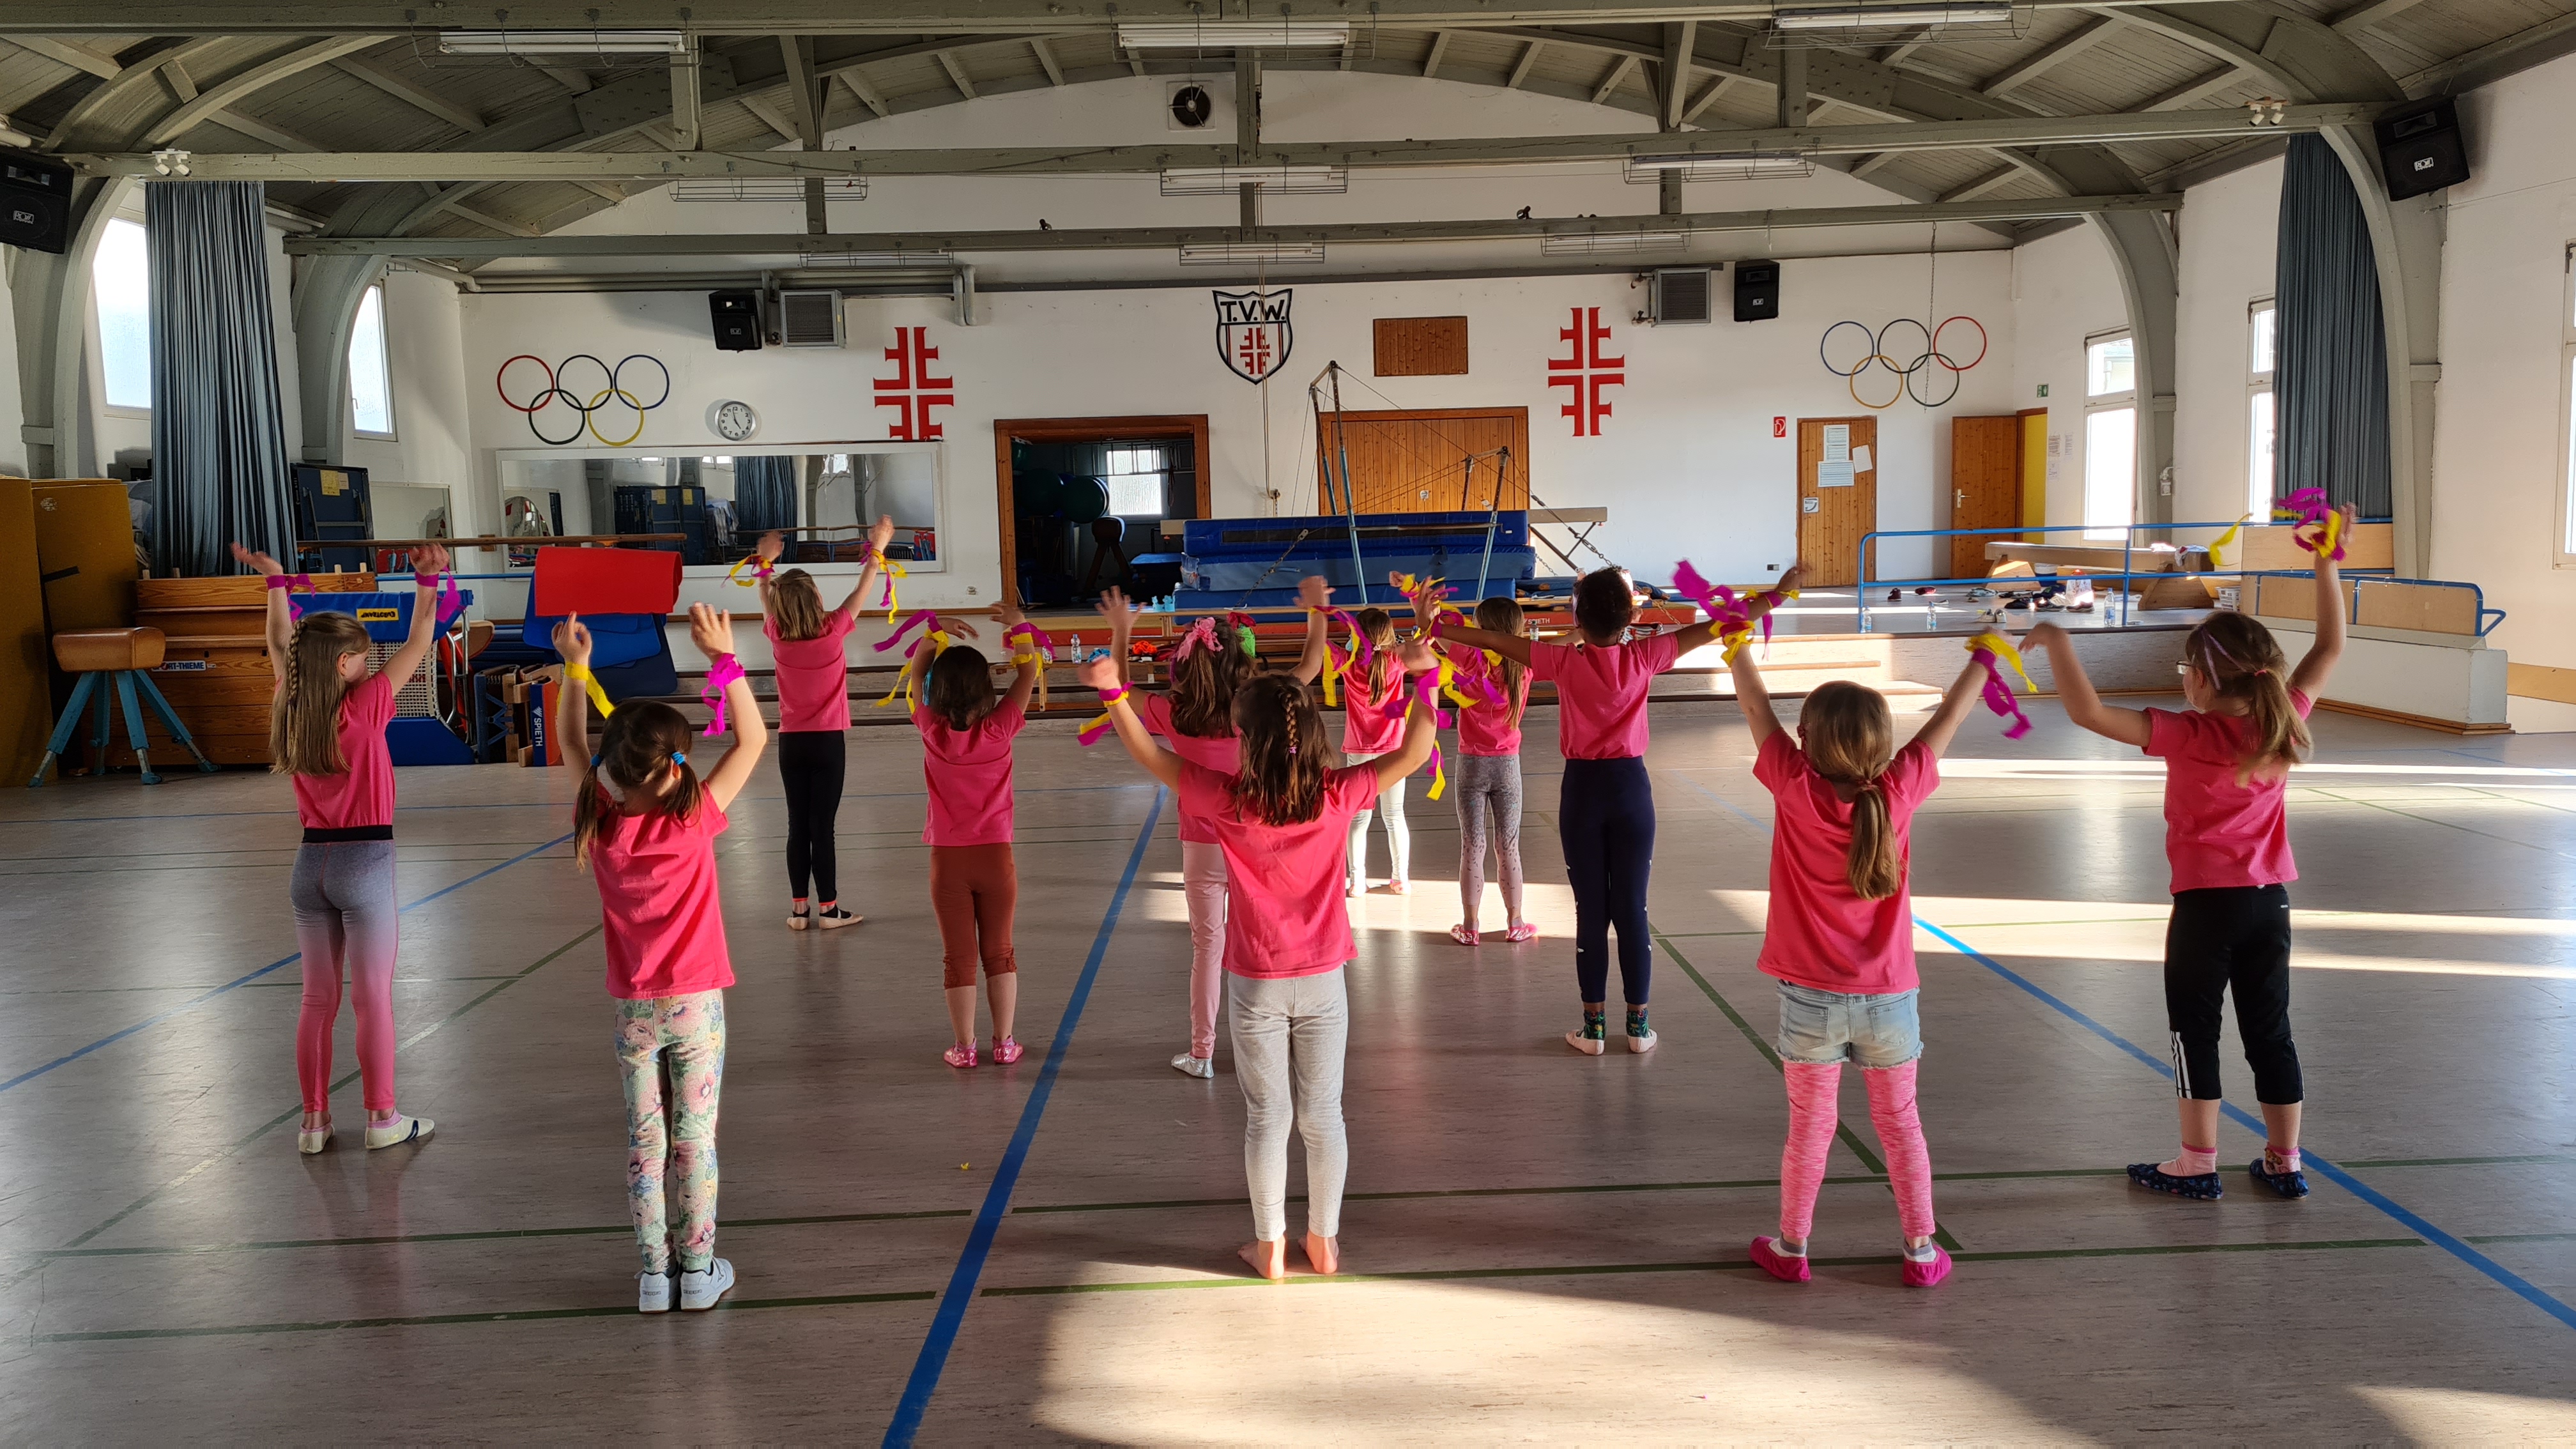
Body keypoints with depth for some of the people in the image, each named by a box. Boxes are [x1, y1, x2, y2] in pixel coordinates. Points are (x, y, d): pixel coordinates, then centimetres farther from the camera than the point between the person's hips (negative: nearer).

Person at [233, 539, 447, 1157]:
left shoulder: (291, 708, 1)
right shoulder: (365, 708, -14)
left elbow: (280, 646, 17)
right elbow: (417, 646, -11)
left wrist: (276, 583, 27)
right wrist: (427, 580, -8)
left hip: (311, 862, 6)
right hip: (365, 861, -6)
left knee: (317, 1000, 13)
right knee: (373, 998, 4)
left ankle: (314, 1121, 18)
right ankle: (382, 1118, 12)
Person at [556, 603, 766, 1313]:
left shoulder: (598, 821, -10)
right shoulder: (694, 819, -18)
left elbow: (574, 746, 6)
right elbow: (753, 739, -13)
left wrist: (575, 667, 3)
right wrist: (721, 657, -15)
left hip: (633, 1009, 3)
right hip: (696, 1002, -3)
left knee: (644, 1138, 11)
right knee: (695, 1136, 7)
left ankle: (654, 1272, 17)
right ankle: (699, 1268, 16)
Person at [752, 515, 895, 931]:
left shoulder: (777, 636, -6)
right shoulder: (832, 632, -14)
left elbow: (766, 600, 15)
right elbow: (861, 592, -1)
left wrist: (766, 560, 30)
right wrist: (877, 549, 11)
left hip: (791, 742, 3)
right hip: (828, 741, -3)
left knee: (798, 826, 8)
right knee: (822, 826, -1)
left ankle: (799, 909, 12)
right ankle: (828, 909, 4)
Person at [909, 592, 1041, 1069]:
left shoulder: (932, 731, -11)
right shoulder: (999, 730, -13)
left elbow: (916, 673, 4)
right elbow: (1029, 675, -2)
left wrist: (936, 633, -5)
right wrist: (1017, 627, -3)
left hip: (948, 859, 0)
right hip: (995, 855, 0)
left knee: (959, 956, 8)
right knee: (999, 951, 12)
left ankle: (964, 1047, 13)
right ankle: (1004, 1042, 16)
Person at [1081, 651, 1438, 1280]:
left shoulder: (1228, 801, -17)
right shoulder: (1338, 795, -14)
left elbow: (1151, 757, -8)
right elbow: (1413, 754, -6)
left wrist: (1113, 691, -6)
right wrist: (1424, 674, -6)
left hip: (1258, 986, -1)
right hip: (1323, 982, 1)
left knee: (1267, 1117, 11)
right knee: (1322, 1116, 14)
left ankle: (1270, 1246, 22)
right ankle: (1324, 1241, 27)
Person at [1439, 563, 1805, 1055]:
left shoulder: (1565, 662, -11)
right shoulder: (1643, 658, -8)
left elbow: (1494, 640, -9)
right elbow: (1713, 628, -2)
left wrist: (1436, 628, -1)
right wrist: (1777, 595, 6)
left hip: (1582, 790, -1)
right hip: (1630, 788, 1)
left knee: (1590, 912, 6)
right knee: (1632, 909, 7)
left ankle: (1594, 1027, 12)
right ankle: (1638, 1025, 14)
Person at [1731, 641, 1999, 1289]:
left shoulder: (1796, 790, -17)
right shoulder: (1898, 791, -13)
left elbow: (1756, 706, -5)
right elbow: (1947, 718, 2)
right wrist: (1983, 658, 17)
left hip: (1810, 1000, -1)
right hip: (1888, 998, 1)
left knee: (1810, 1127, 12)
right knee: (1900, 1124, 16)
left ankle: (1791, 1249, 24)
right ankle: (1922, 1250, 25)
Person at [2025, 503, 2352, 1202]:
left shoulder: (2187, 736, -17)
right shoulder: (2284, 726, -4)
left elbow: (2088, 712, -25)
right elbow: (2329, 648, 8)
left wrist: (2055, 640, -18)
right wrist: (2328, 561, 9)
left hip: (2205, 905, -5)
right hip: (2270, 902, 5)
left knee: (2195, 1031, 7)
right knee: (2270, 1031, 14)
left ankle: (2197, 1164, 12)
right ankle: (2285, 1163, 23)